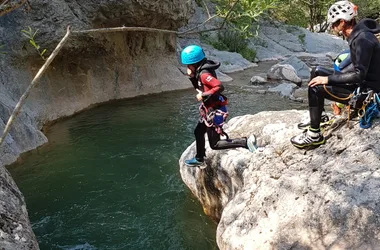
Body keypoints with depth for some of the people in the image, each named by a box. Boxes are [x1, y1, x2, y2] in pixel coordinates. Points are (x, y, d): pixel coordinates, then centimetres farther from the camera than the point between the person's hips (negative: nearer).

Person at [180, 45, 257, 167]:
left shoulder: (204, 74, -22)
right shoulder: (201, 71, 6)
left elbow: (220, 87, -32)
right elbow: (199, 88, 15)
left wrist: (204, 96, -23)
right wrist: (192, 77, -1)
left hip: (215, 112, -10)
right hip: (210, 110, 10)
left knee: (214, 144, -3)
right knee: (198, 132, 25)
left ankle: (246, 142, -9)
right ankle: (199, 159, 42)